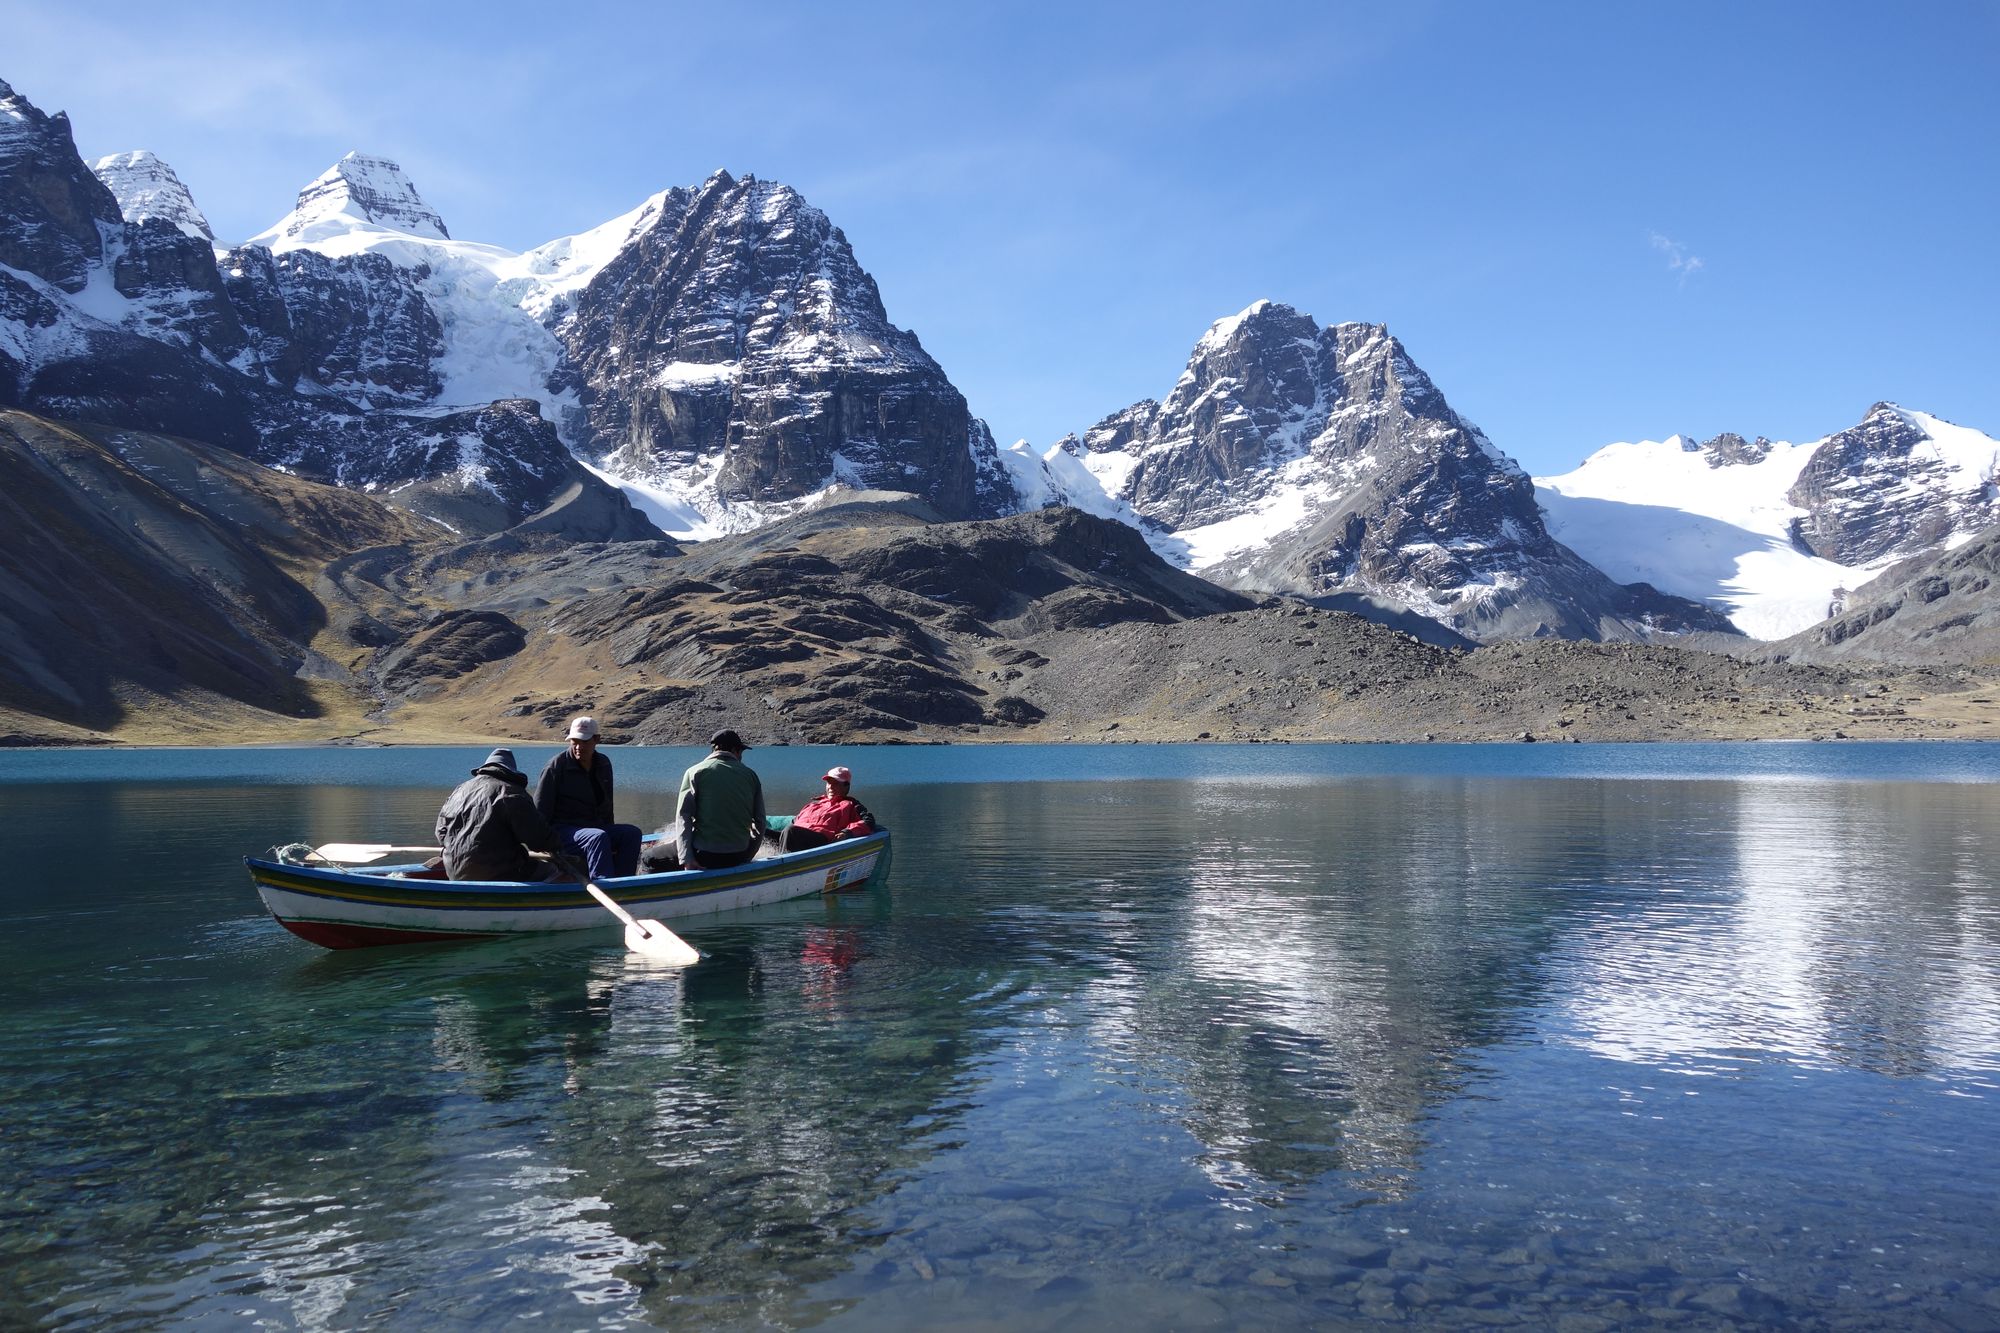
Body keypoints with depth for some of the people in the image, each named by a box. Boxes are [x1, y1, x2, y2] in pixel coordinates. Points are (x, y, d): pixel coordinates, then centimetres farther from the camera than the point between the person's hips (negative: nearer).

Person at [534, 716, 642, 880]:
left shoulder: (604, 764, 11)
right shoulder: (557, 765, -8)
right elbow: (540, 810, -8)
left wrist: (612, 837, 17)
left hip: (597, 827, 6)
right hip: (561, 831, -6)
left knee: (632, 833, -17)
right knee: (598, 837, -35)